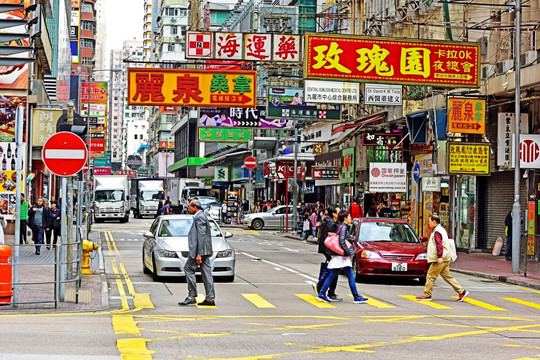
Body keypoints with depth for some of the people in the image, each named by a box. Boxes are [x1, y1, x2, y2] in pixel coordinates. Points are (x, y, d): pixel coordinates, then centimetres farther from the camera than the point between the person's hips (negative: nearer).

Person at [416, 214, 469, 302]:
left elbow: (439, 245, -26)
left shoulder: (437, 232, -14)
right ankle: (462, 292, 7)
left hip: (440, 260, -10)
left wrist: (439, 256, -35)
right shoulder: (441, 230, 17)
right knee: (447, 276, 10)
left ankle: (427, 295, 2)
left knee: (431, 276, -3)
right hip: (445, 259, 10)